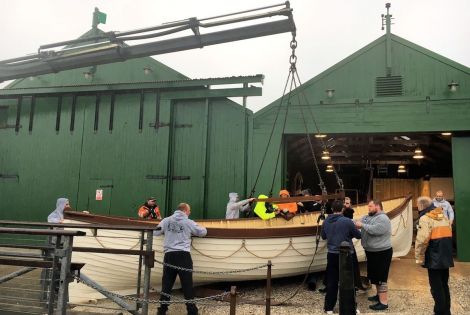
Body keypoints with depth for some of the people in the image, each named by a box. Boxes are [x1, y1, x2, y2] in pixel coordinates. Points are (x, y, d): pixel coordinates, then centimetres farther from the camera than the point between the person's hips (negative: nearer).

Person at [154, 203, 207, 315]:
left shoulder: (166, 221, 8)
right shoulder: (189, 222, 3)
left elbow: (155, 232, 13)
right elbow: (203, 232, 11)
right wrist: (193, 230, 33)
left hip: (169, 255, 3)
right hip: (183, 255, -3)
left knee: (166, 284, 11)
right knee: (187, 285, 3)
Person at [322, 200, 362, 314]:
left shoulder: (326, 221, -1)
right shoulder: (347, 221, -15)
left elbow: (323, 236, 13)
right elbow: (358, 235, -3)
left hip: (332, 255, 4)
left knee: (331, 282, 11)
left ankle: (329, 308, 17)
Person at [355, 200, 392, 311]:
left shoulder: (383, 218, -18)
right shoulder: (367, 217, 9)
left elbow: (375, 230, -31)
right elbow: (356, 222, 11)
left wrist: (362, 225, -23)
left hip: (381, 253, -9)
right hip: (371, 252, 9)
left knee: (380, 277, -5)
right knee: (374, 276, 21)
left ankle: (383, 302, 1)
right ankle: (379, 295, 37)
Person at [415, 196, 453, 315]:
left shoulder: (425, 218, -14)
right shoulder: (444, 216, 13)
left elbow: (422, 240, -23)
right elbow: (448, 235, 20)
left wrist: (419, 257, -13)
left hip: (434, 258, -8)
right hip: (445, 257, 8)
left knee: (436, 287, 1)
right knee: (444, 285, 18)